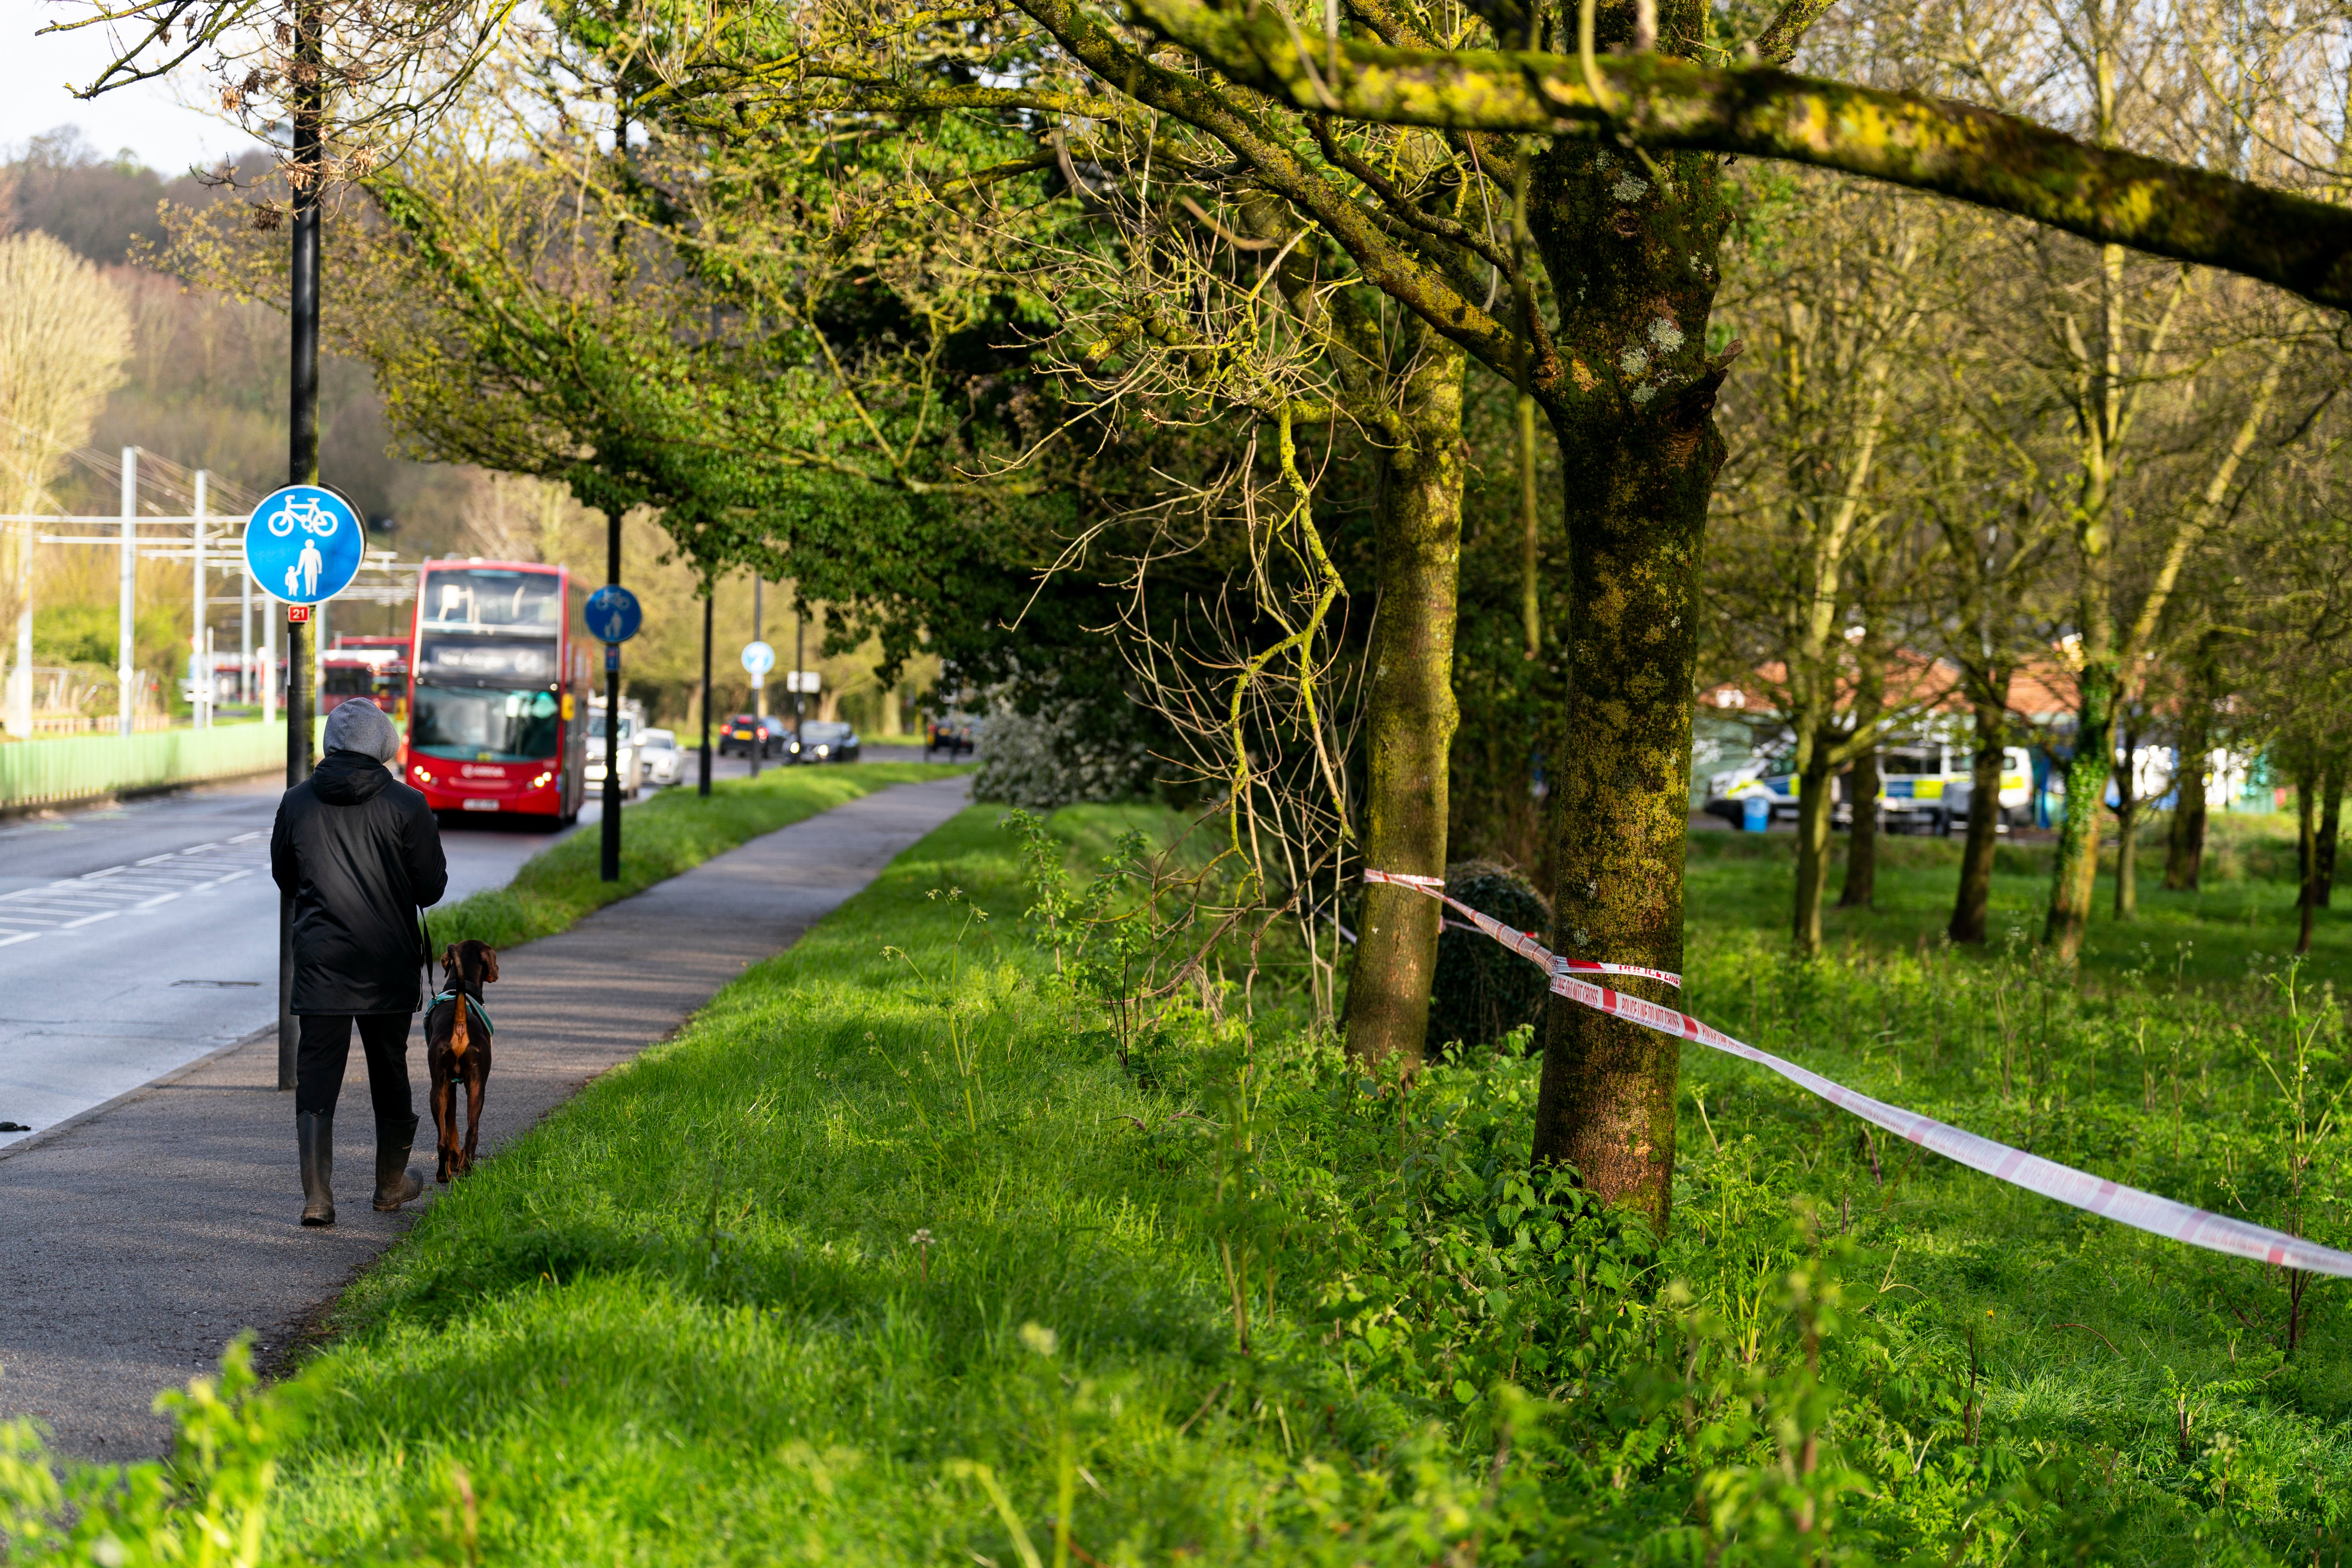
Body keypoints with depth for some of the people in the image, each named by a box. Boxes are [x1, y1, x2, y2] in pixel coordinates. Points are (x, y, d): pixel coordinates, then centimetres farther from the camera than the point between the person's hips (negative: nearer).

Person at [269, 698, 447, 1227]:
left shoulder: (297, 802, -1)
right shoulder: (406, 806, -10)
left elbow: (285, 879, 12)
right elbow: (431, 888, -6)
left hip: (319, 964, 1)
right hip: (389, 965, -1)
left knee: (316, 1076, 2)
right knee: (389, 1072, 15)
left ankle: (317, 1195, -10)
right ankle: (391, 1184, 29)